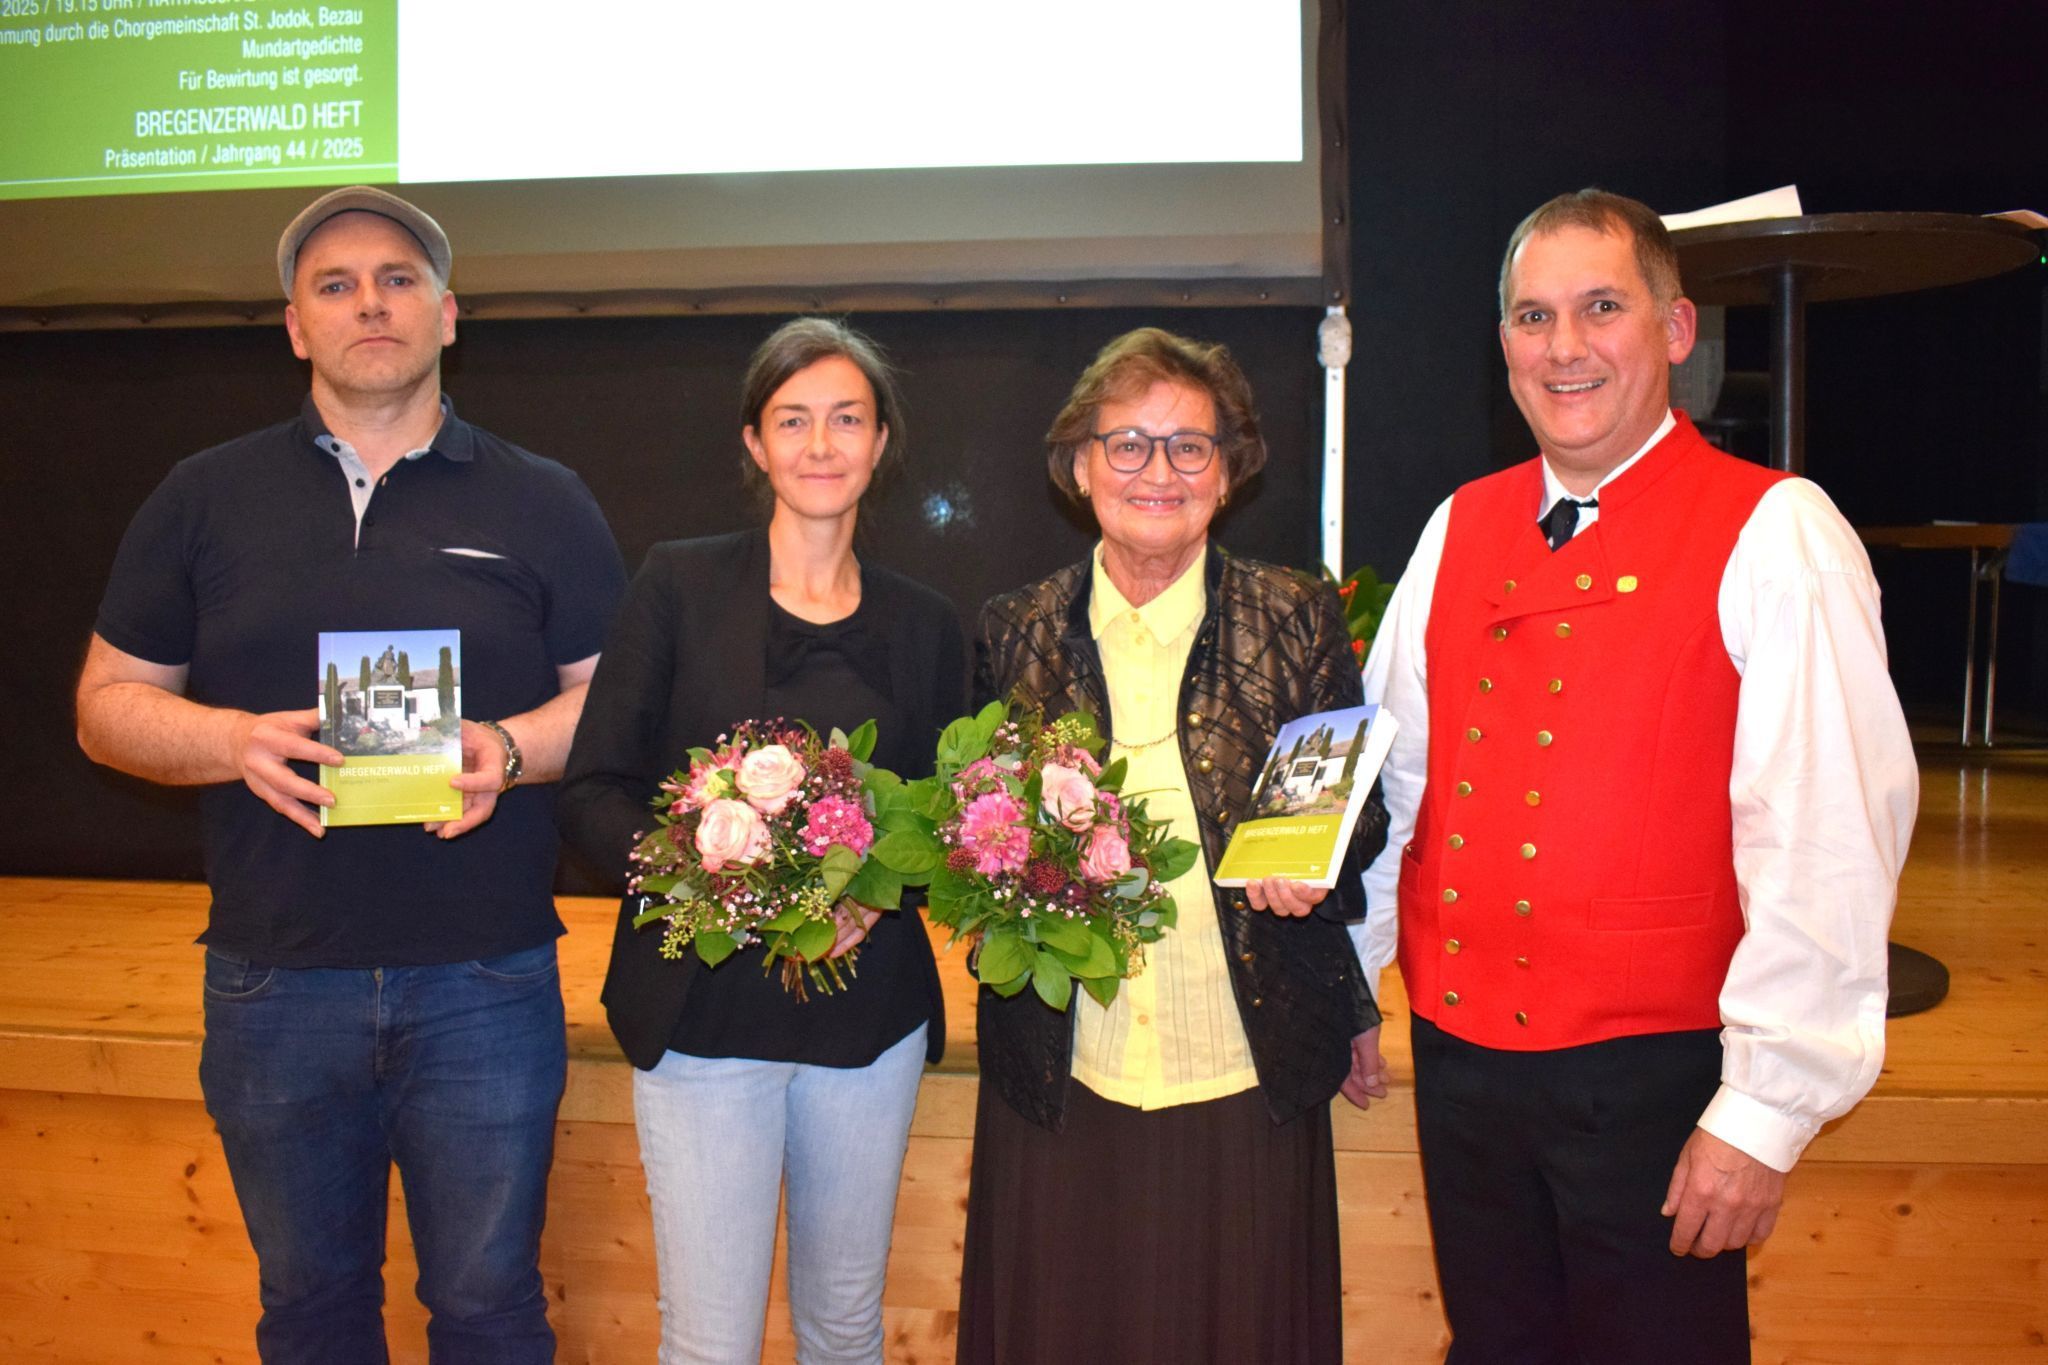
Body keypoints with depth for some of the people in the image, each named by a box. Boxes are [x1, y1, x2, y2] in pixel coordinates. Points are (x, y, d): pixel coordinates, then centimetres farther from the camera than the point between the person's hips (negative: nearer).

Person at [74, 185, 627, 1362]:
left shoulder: (542, 502, 4)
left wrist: (511, 748, -16)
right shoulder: (205, 500, 7)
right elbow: (109, 703, 8)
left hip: (483, 984, -1)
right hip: (275, 985, 2)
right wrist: (234, 740, -12)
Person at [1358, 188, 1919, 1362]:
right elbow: (1392, 769, 10)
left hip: (1652, 1076, -5)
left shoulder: (1774, 536, -11)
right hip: (1460, 1055, 5)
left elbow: (1828, 842, -16)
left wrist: (1767, 1109, -17)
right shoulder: (1461, 529, 6)